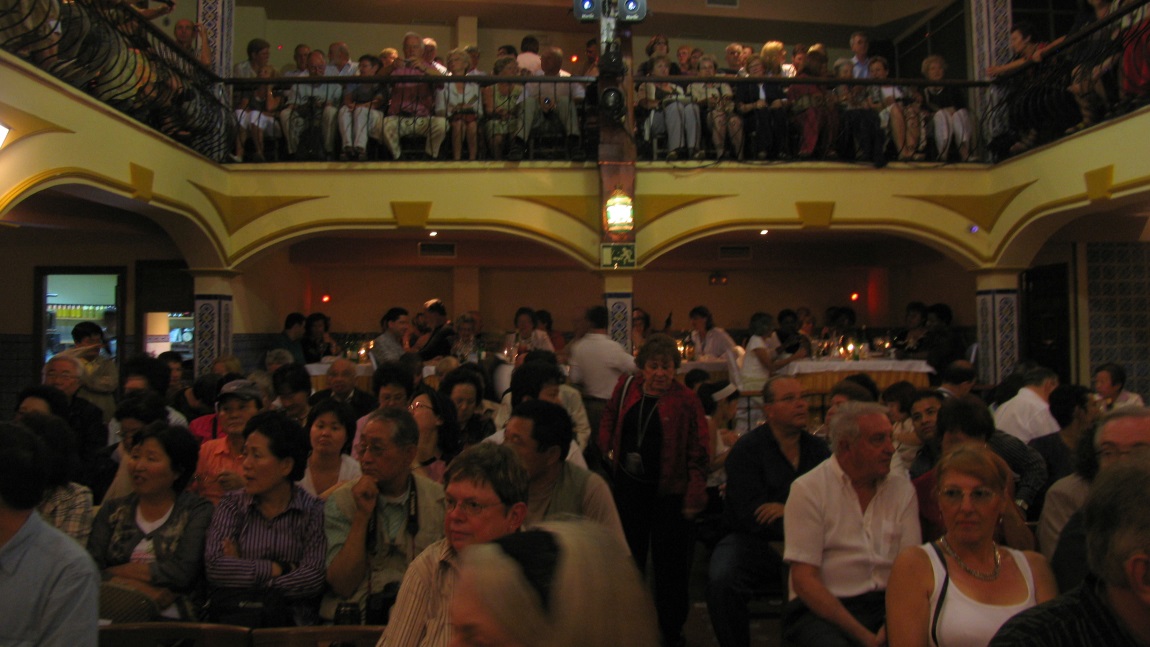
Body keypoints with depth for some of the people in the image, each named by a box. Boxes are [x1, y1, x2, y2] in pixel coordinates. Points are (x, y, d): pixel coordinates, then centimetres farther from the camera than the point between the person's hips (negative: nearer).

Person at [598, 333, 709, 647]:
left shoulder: (686, 401, -11)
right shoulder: (626, 388, 1)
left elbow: (697, 453, -12)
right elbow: (609, 418, 18)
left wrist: (695, 497, -17)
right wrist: (608, 449, 3)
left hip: (668, 491, -4)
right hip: (629, 486, 4)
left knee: (670, 562, 6)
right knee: (629, 554, 18)